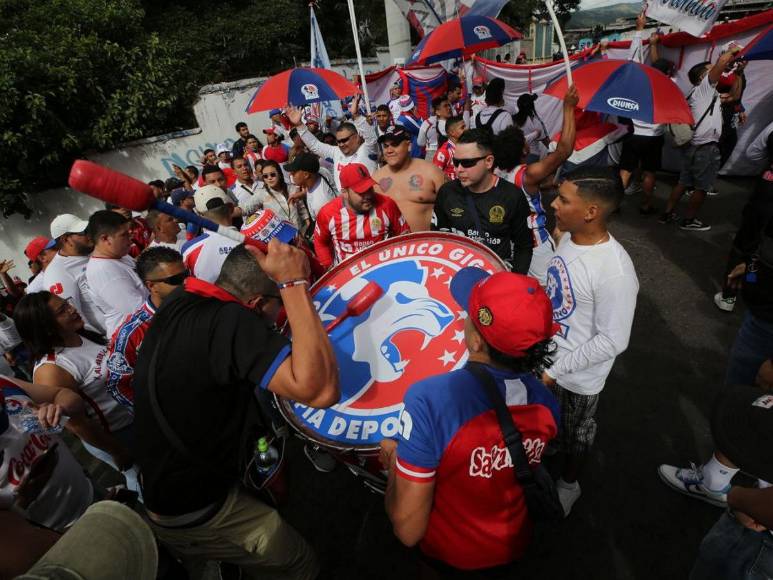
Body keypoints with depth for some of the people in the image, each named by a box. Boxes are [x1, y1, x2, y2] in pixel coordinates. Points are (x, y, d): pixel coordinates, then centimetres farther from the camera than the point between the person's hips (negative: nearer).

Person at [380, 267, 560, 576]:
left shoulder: (430, 400, -40)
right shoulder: (546, 402, -20)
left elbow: (408, 530, -31)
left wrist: (396, 462, -14)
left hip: (451, 551, -3)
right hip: (514, 545, 4)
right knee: (495, 570, 37)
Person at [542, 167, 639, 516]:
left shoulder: (615, 272, -32)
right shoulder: (569, 236, -9)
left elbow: (613, 341, -25)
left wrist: (556, 369, -20)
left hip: (577, 377, -6)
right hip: (544, 356, 6)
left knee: (574, 434, 22)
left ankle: (568, 483, 51)